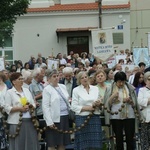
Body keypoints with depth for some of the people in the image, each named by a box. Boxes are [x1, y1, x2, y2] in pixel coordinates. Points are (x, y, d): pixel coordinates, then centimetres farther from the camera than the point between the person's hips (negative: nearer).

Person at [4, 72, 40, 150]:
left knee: (31, 143, 4)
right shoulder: (9, 92, 0)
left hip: (29, 121, 5)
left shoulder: (26, 90, 15)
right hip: (16, 122, -5)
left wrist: (31, 106, -6)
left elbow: (33, 104, 17)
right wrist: (20, 108, -16)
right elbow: (7, 108, -8)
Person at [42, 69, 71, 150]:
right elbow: (45, 106, -11)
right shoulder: (47, 89, -6)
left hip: (65, 117, 6)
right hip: (55, 119, -6)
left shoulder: (63, 87, 13)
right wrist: (49, 122, -17)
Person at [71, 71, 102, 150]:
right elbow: (73, 107, -5)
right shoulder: (76, 90, 2)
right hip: (82, 118, -3)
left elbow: (99, 103, 20)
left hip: (95, 118, 3)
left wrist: (98, 104, -4)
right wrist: (87, 108, -14)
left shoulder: (95, 88, 13)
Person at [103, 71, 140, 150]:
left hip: (129, 116, 0)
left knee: (130, 138, -1)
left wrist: (130, 100, -13)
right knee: (119, 138, 6)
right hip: (116, 116, 0)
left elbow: (135, 102, 9)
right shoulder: (110, 89, 3)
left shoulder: (130, 88, 5)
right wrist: (113, 96, -15)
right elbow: (107, 103, 2)